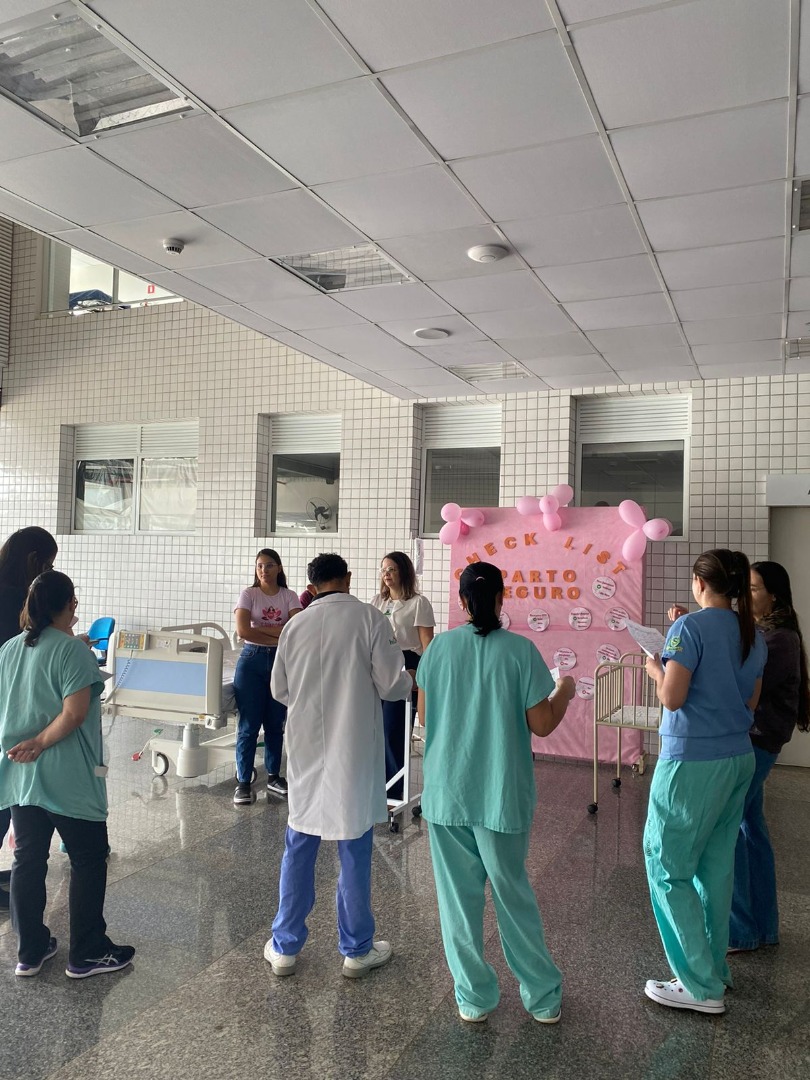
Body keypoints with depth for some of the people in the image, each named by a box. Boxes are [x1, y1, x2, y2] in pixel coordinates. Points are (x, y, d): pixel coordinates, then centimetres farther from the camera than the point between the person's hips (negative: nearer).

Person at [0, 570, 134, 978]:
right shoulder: (72, 650, -16)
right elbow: (74, 714, -24)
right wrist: (40, 743, -12)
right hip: (67, 779, -7)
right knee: (88, 862, 7)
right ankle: (87, 954, 15)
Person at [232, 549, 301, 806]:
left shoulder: (289, 597, 5)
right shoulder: (248, 594, 0)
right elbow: (243, 631, -12)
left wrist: (260, 629, -13)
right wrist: (278, 636, -10)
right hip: (252, 660, -2)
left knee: (275, 724, 11)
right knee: (249, 725, 0)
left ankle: (274, 777, 24)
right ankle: (243, 783, 8)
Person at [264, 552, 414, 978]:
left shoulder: (296, 625, 0)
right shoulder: (369, 619, -11)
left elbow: (279, 690, 8)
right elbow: (391, 684, -11)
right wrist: (412, 682, 11)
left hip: (306, 748, 3)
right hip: (352, 750, -3)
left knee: (299, 846, 16)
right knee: (354, 851, 9)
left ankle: (285, 946, 26)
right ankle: (356, 950, 23)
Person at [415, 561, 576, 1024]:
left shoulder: (440, 648, -3)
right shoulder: (520, 650, -10)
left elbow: (424, 715, 4)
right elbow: (541, 723, -9)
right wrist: (565, 692, 10)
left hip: (447, 791, 1)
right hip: (501, 794, -1)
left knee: (459, 896, 14)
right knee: (514, 894, 15)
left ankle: (475, 997, 25)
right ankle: (544, 996, 28)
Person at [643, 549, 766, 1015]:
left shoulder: (691, 627, -15)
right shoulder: (754, 636, 7)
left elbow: (672, 698, -18)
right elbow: (751, 703, 13)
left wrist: (656, 668, 0)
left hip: (693, 762, -8)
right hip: (738, 758, 8)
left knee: (669, 868, 3)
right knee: (717, 866, 17)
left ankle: (702, 986, 7)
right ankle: (715, 966, 28)